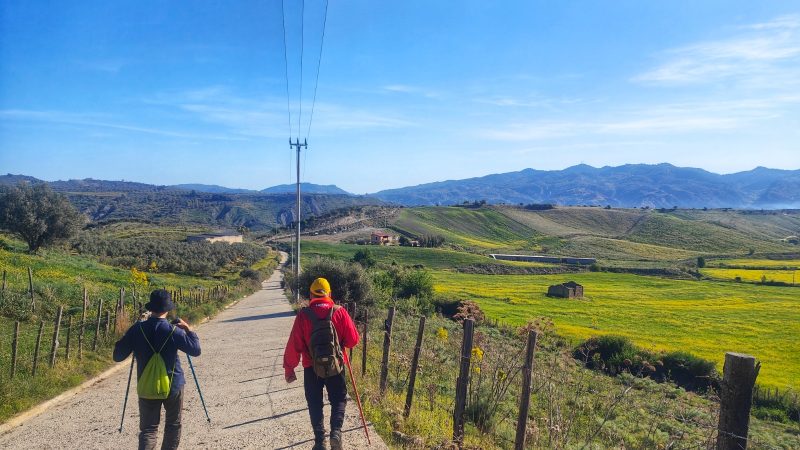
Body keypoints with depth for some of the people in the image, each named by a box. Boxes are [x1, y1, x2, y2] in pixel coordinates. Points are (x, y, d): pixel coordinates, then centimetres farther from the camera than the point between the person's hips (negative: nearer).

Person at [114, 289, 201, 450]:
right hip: (173, 385, -1)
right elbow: (196, 350, -12)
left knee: (148, 428, 6)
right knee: (173, 425, 18)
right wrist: (188, 329, -2)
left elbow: (118, 356, -2)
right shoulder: (173, 331, -15)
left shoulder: (137, 329, -8)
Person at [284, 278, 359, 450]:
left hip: (311, 367, 0)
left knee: (315, 403, 14)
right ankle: (336, 431, -4)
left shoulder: (303, 315, -7)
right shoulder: (340, 312, -6)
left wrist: (289, 369, 3)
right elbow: (353, 340, -4)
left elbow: (294, 345, -7)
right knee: (338, 399, 16)